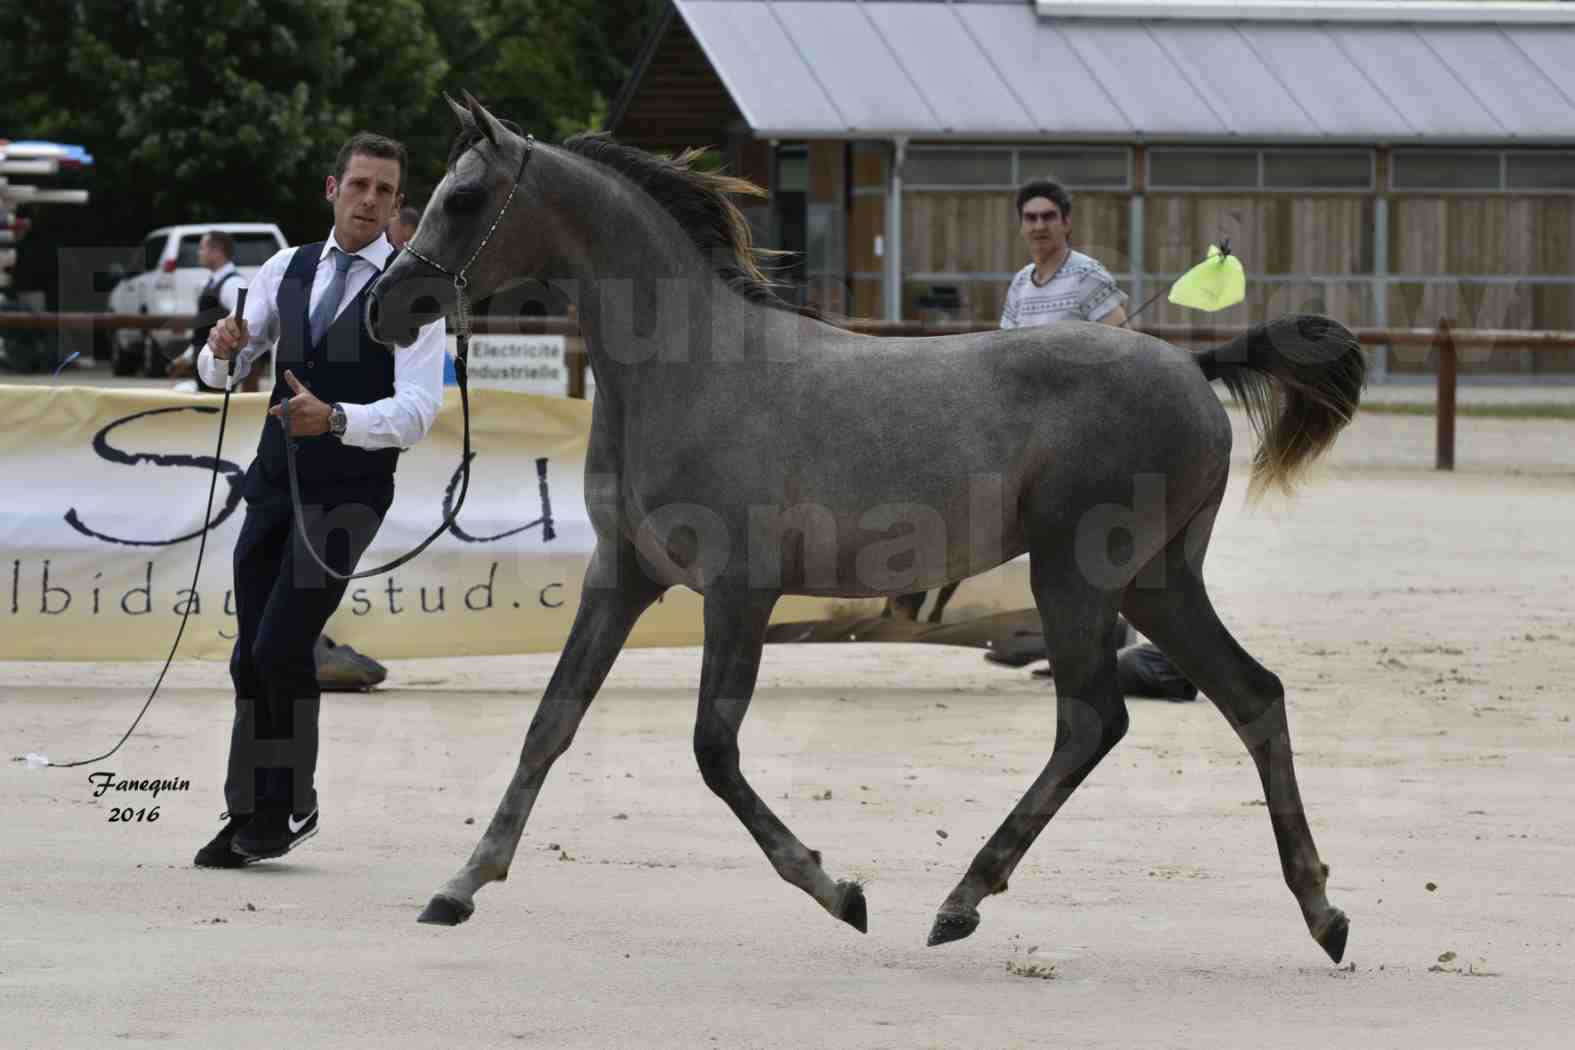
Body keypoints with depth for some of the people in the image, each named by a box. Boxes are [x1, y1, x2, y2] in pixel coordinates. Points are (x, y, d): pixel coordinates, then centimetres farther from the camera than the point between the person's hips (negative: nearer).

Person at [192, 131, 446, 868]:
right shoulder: (287, 270, 7)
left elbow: (417, 411, -19)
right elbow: (220, 371, 7)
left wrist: (335, 419, -36)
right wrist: (223, 348, -18)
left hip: (348, 496, -5)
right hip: (272, 485, 5)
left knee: (283, 647, -14)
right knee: (251, 656, 7)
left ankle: (293, 805, 3)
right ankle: (246, 816, 17)